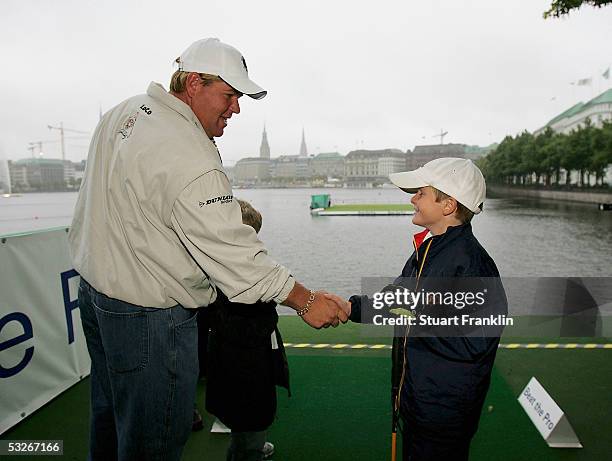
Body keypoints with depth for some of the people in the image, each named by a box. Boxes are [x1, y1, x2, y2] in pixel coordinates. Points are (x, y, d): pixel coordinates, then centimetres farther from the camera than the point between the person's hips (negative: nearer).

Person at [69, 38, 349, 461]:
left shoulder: (124, 112, 6)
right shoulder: (190, 158, -26)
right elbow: (233, 251, -27)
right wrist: (306, 301, -18)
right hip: (150, 317, -10)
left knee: (110, 415, 28)